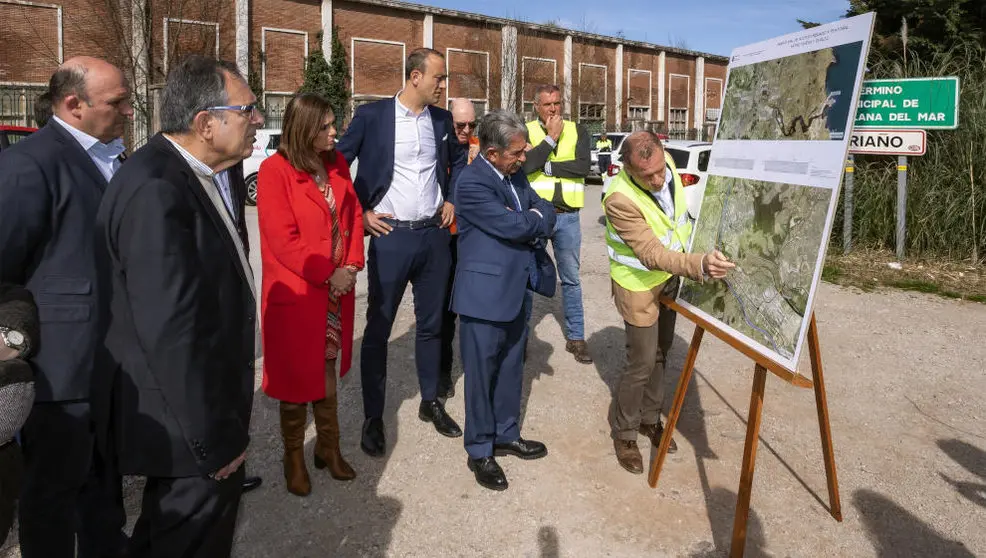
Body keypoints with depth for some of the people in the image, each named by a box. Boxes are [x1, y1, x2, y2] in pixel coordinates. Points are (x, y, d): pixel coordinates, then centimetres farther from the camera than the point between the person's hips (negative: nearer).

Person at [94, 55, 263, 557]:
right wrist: (214, 440, -21)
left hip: (202, 405, 9)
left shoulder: (187, 173, 5)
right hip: (188, 421, -9)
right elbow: (170, 332, -29)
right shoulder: (156, 191, -26)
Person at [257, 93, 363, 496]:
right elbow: (283, 239, -18)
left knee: (327, 372, 15)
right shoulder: (275, 170, -13)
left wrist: (352, 265, -7)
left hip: (338, 289, 5)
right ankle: (294, 458, 23)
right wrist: (327, 275, -16)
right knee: (296, 376, 7)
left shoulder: (337, 164, 6)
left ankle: (329, 447, 28)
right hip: (295, 293, -5)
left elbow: (353, 215, 7)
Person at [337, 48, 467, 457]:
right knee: (378, 329, 4)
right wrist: (360, 213, -7)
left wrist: (452, 199, 11)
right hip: (391, 236, -4)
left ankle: (431, 402, 30)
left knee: (431, 324, 14)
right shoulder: (371, 115, -7)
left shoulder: (442, 119, 7)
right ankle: (373, 417, 17)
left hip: (435, 235, 4)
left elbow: (459, 160, 25)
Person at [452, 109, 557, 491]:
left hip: (516, 290, 8)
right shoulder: (472, 183, -19)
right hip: (485, 295, -8)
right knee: (481, 374, 5)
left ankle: (506, 435, 36)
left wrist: (529, 221, -14)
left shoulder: (516, 175, 7)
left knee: (511, 369, 19)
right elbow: (513, 226, -24)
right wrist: (535, 220, -4)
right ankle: (480, 452, 20)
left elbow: (546, 213, 7)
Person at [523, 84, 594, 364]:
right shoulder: (526, 131, 0)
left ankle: (575, 337, 20)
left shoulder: (578, 132, 5)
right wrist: (551, 137, -14)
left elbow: (583, 166, -11)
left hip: (567, 216, 2)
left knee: (571, 279, 9)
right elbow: (525, 164, -17)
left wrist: (546, 167, -12)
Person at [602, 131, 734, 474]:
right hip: (640, 285, -7)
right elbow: (652, 254, -37)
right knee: (642, 362, -1)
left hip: (670, 276, 7)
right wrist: (699, 265, -52)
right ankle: (624, 434, 20)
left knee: (661, 352, 18)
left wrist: (695, 254, 16)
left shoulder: (666, 163, -14)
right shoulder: (620, 199, -35)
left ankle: (650, 419, 37)